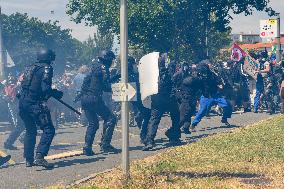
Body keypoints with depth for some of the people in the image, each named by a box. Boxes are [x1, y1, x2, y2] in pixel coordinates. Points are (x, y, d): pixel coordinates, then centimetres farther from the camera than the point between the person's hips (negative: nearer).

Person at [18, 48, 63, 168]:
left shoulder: (29, 68, 17)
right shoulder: (46, 68, -5)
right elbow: (45, 88, -16)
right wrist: (57, 94, 1)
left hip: (22, 103, 8)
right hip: (35, 104, -8)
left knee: (30, 131, 19)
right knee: (48, 130, -5)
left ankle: (29, 160, 19)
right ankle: (39, 157, -20)